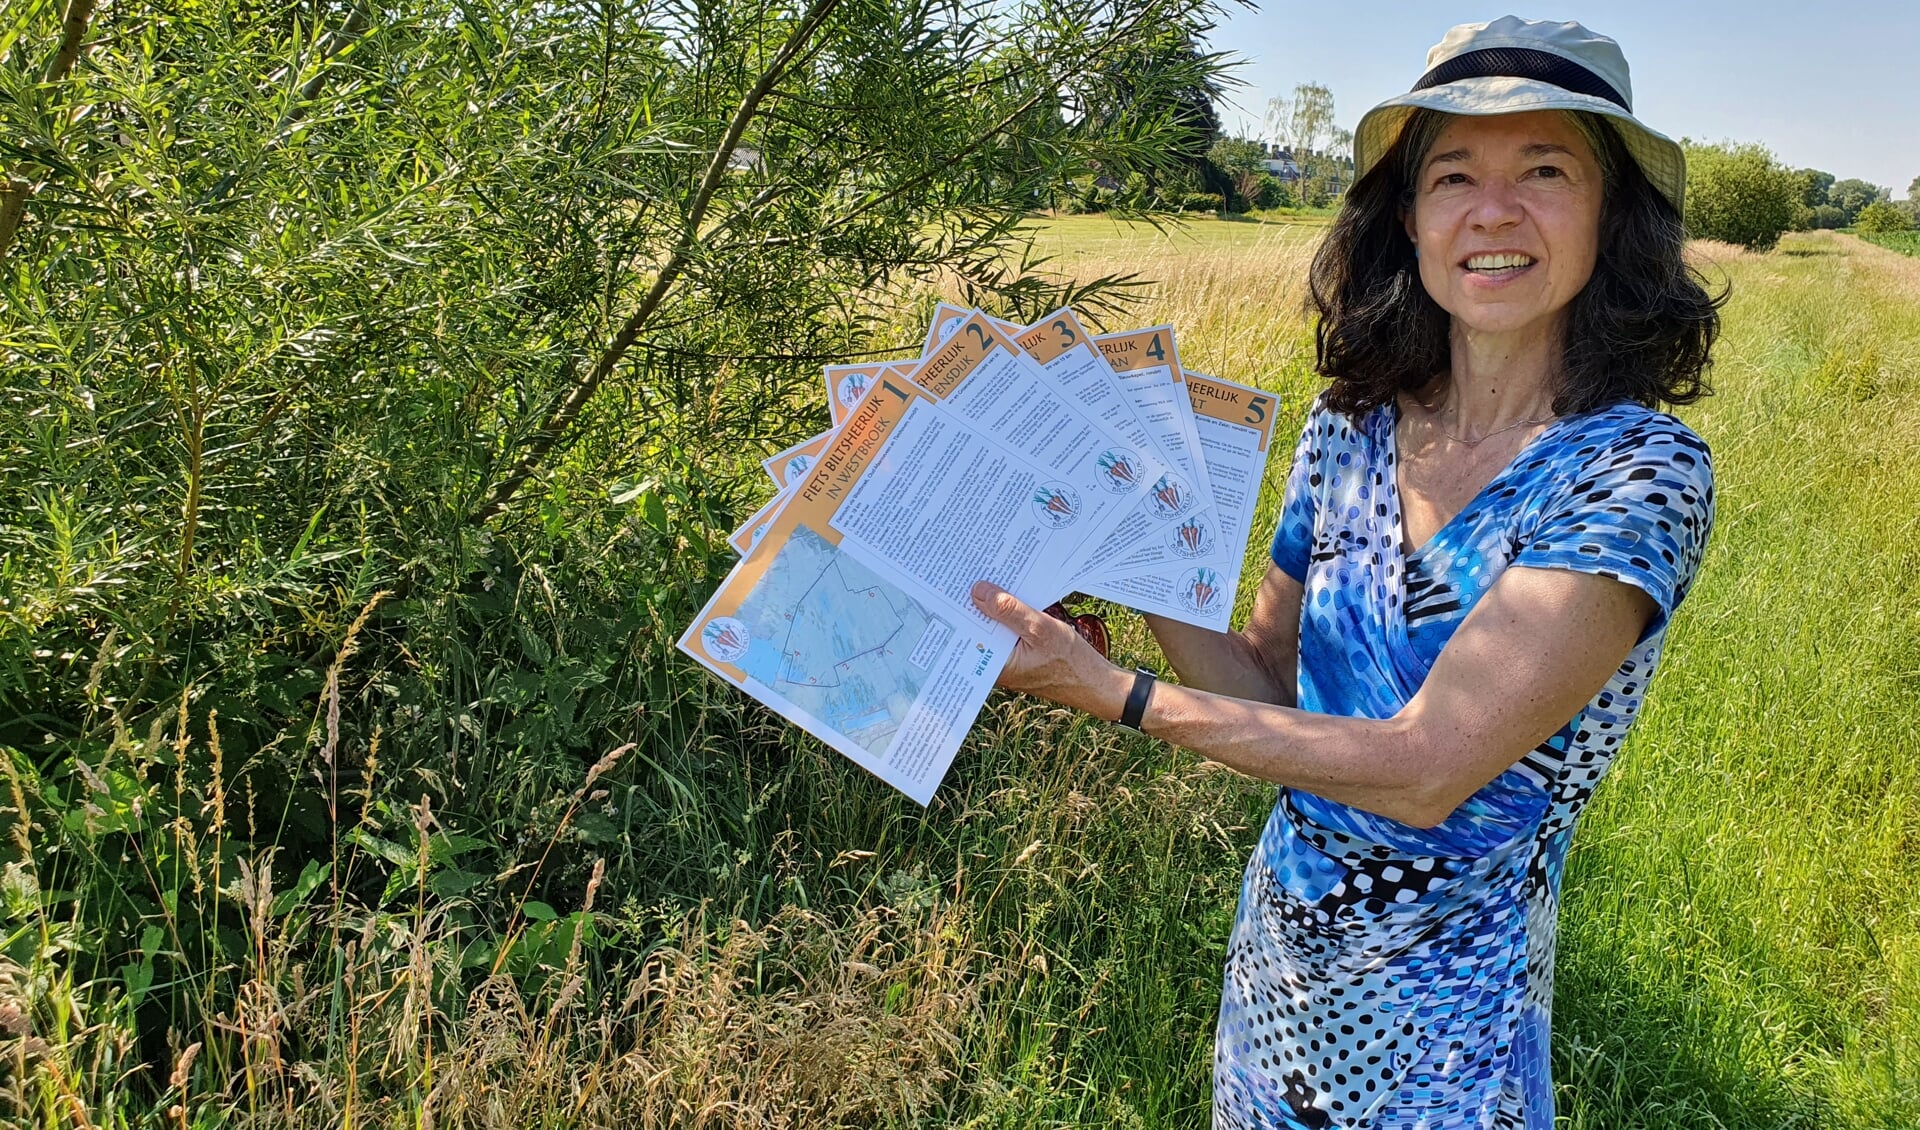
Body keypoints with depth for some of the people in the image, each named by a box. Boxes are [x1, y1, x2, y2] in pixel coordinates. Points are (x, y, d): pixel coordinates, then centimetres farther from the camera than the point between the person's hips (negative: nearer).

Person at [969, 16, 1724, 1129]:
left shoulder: (1641, 472, -20)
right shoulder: (1350, 428, -4)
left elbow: (1426, 768, -27)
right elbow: (1266, 684, 1)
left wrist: (1116, 694, -25)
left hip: (1439, 1032, -5)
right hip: (1274, 953, 5)